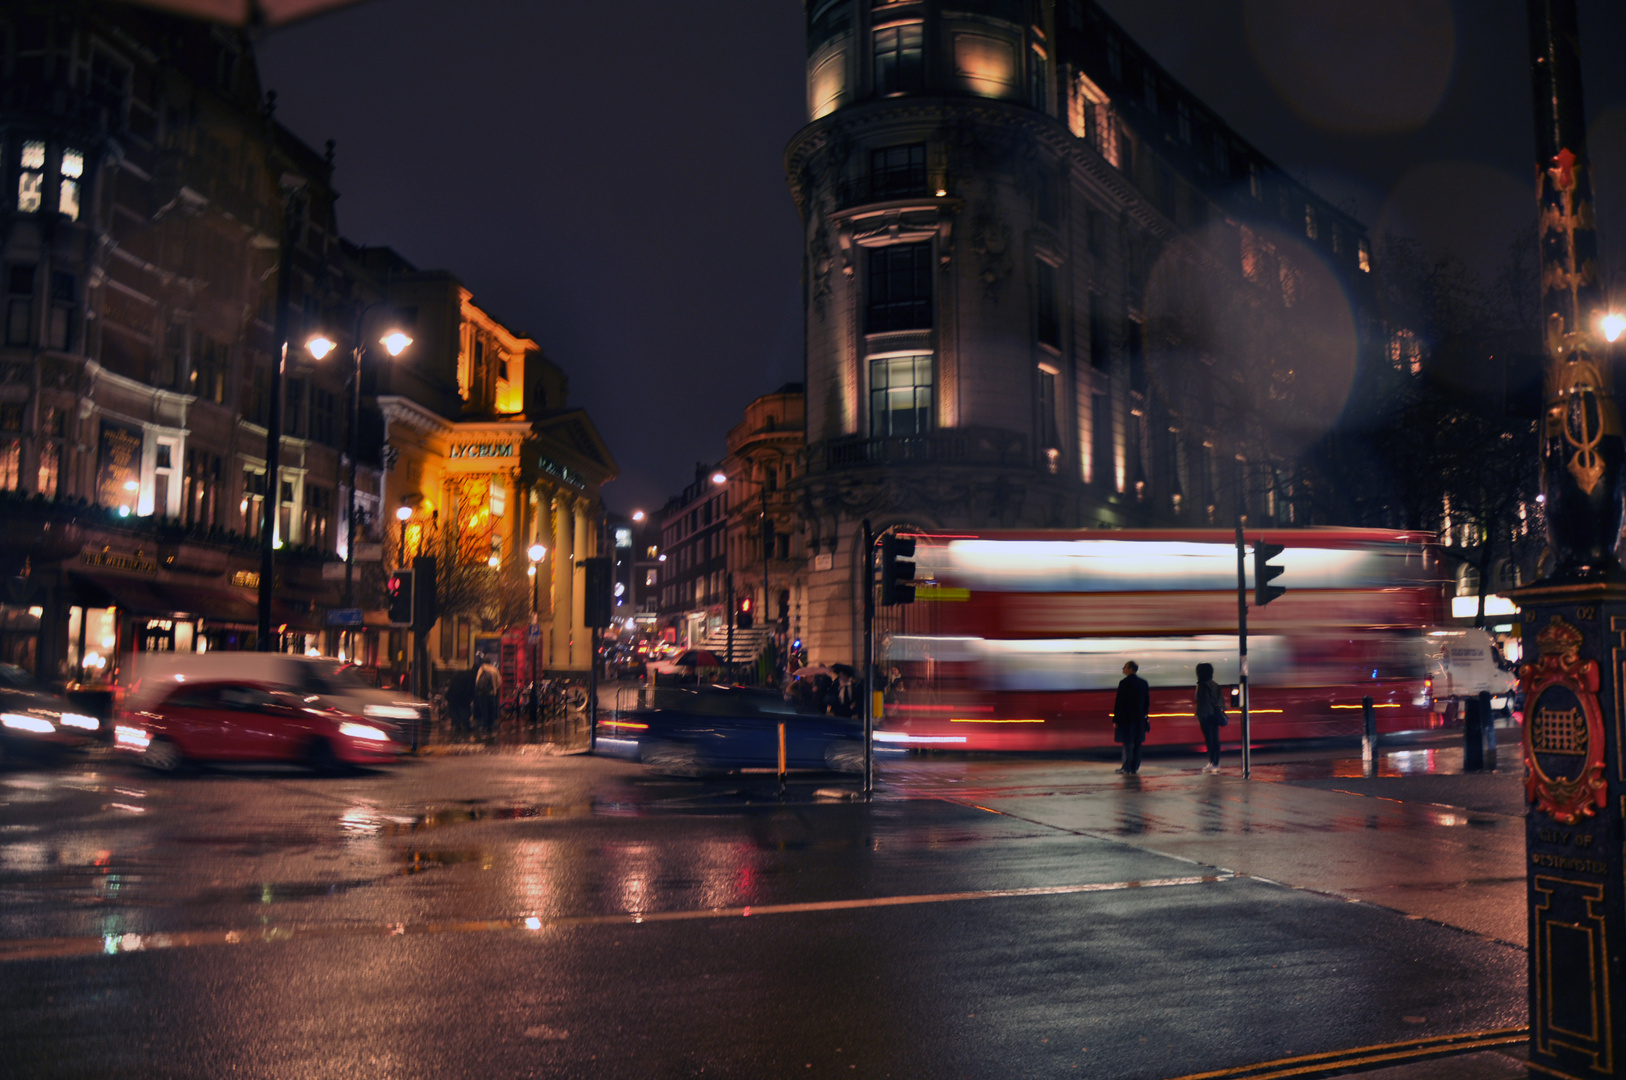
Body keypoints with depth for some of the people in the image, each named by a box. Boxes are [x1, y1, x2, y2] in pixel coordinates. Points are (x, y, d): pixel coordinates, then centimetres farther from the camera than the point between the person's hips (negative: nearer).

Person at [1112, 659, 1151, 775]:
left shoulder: (1124, 683, -12)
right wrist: (1144, 715, 19)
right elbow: (1147, 702, 11)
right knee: (1137, 744, 9)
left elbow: (1119, 702, -12)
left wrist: (1115, 720, -8)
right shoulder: (1143, 683, 7)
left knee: (1128, 744, -1)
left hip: (1126, 718, -6)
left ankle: (1128, 769, 1)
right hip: (1139, 718, 6)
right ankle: (1134, 768, 16)